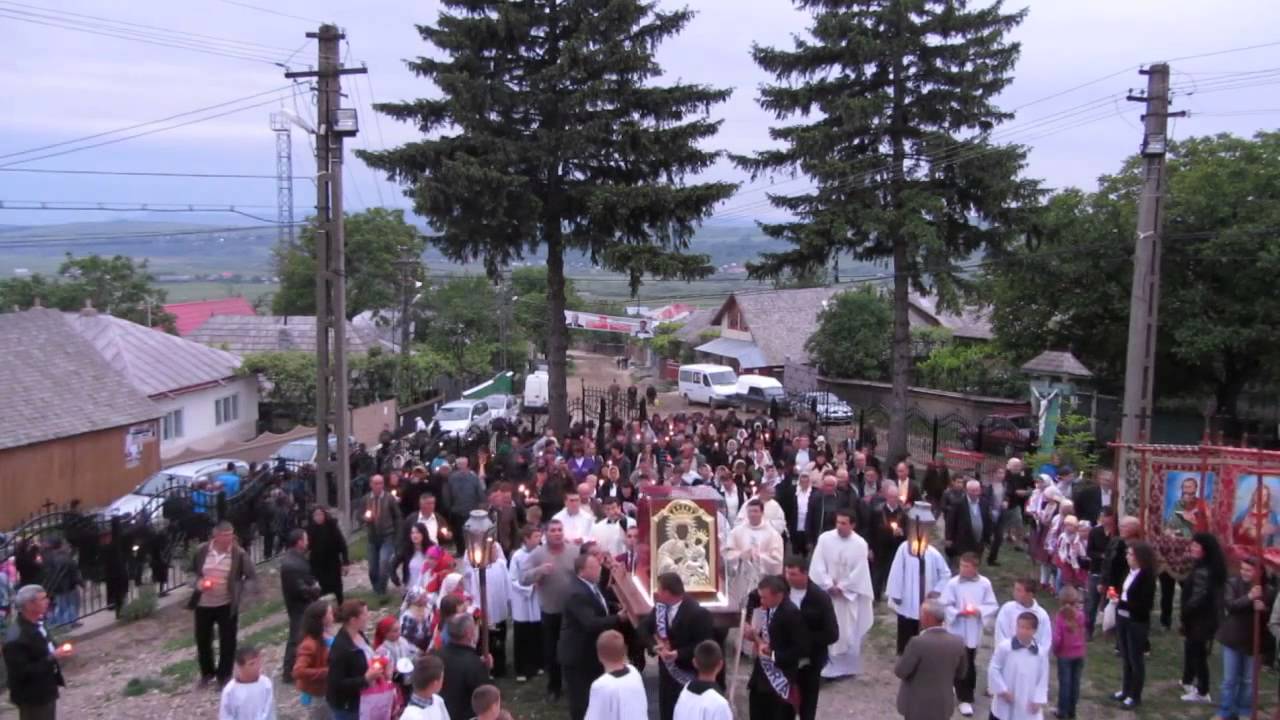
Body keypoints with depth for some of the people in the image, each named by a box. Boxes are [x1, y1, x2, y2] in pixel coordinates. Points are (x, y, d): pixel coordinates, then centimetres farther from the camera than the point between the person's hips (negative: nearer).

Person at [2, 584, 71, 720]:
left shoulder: (36, 624, 0)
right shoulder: (16, 638, -29)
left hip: (46, 691, 9)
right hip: (32, 697, -9)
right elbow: (22, 672, -28)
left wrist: (56, 652, 0)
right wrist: (53, 658, -28)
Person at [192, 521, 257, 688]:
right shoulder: (202, 551, -6)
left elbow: (251, 577, -9)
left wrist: (239, 590, -24)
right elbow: (192, 571, 9)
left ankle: (224, 675, 24)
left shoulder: (239, 554, -13)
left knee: (227, 641, 6)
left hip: (227, 604, -2)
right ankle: (207, 673, 37)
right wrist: (198, 582, -10)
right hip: (203, 603, 2)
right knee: (202, 640, 15)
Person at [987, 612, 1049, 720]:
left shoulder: (1041, 652, -7)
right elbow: (993, 669, -8)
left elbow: (1043, 678, 0)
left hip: (1028, 706, 1)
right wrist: (1002, 690, -12)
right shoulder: (1004, 646, -14)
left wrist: (1038, 700, -5)